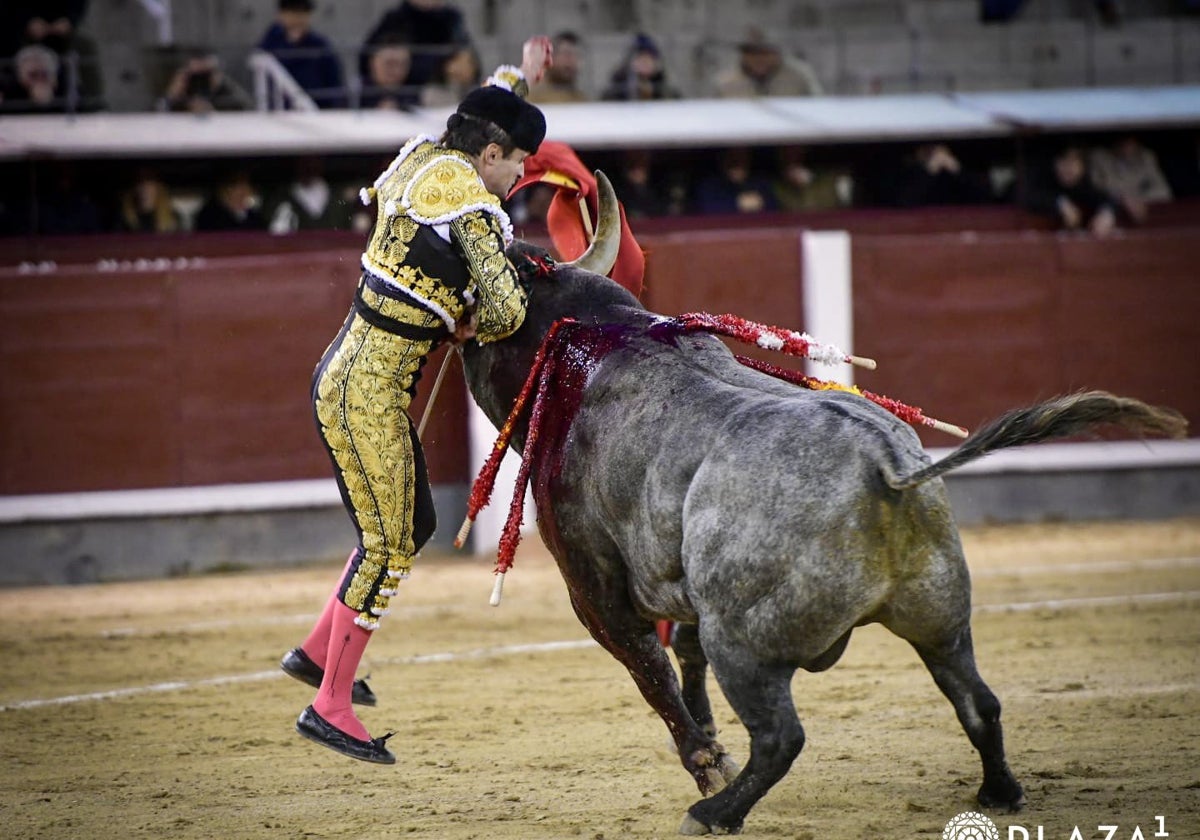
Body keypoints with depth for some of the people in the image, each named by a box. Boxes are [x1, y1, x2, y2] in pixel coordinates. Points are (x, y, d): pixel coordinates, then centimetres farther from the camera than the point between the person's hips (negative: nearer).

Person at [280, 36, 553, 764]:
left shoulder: (421, 159, 9)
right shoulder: (468, 196, -17)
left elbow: (477, 120, 35)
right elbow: (506, 310, -20)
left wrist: (519, 76, 46)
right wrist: (471, 328, 1)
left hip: (351, 374, 10)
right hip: (370, 391, -10)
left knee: (412, 524, 20)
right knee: (389, 546, -2)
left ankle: (318, 652, 30)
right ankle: (330, 705, 4)